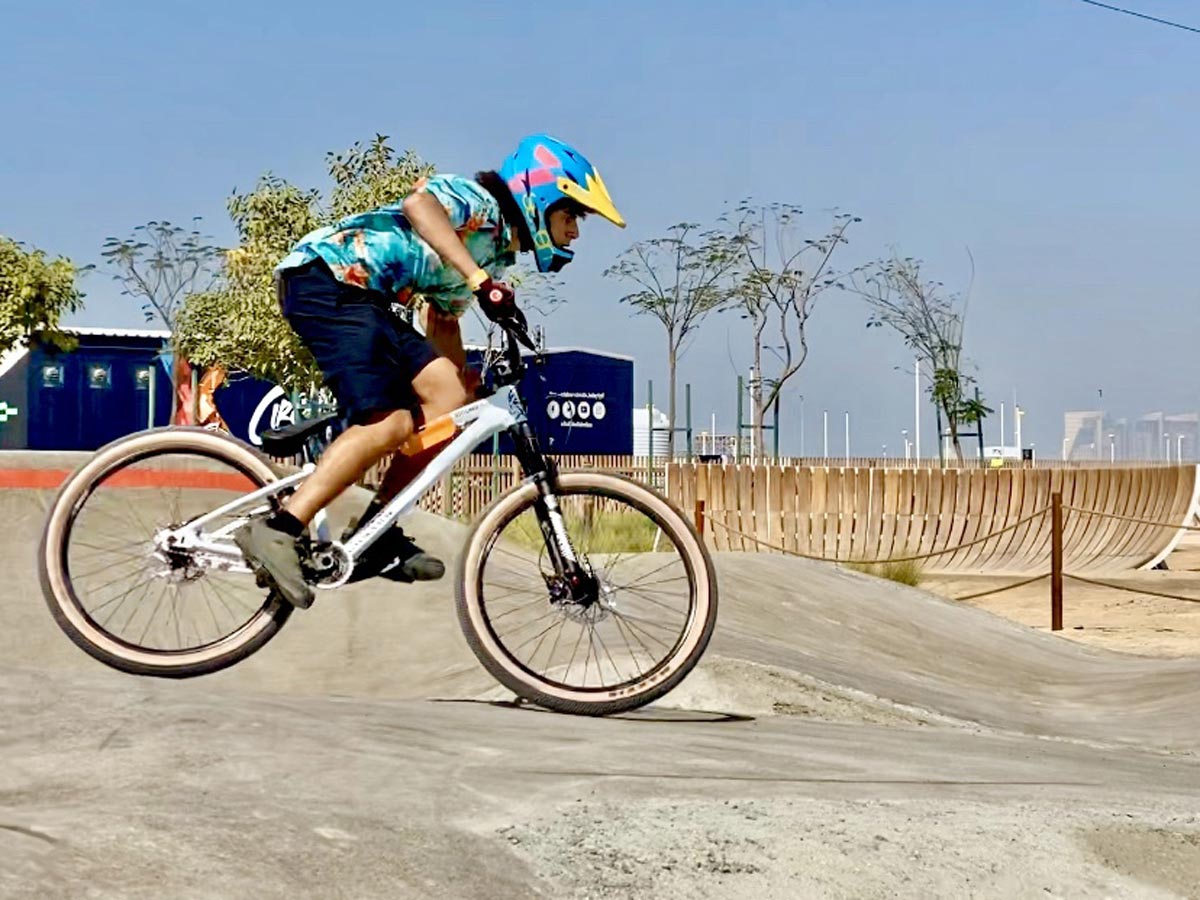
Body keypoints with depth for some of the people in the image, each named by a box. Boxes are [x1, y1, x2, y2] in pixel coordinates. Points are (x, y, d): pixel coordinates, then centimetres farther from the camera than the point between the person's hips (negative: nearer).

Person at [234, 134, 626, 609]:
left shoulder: (497, 251, 21)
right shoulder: (478, 201, -6)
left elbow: (443, 319, 30)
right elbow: (420, 202, -29)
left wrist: (471, 383, 20)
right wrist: (480, 280, -35)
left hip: (360, 296, 10)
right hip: (324, 278, -10)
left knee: (450, 394, -4)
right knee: (388, 424, -20)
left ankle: (376, 536, -2)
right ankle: (278, 530, -24)